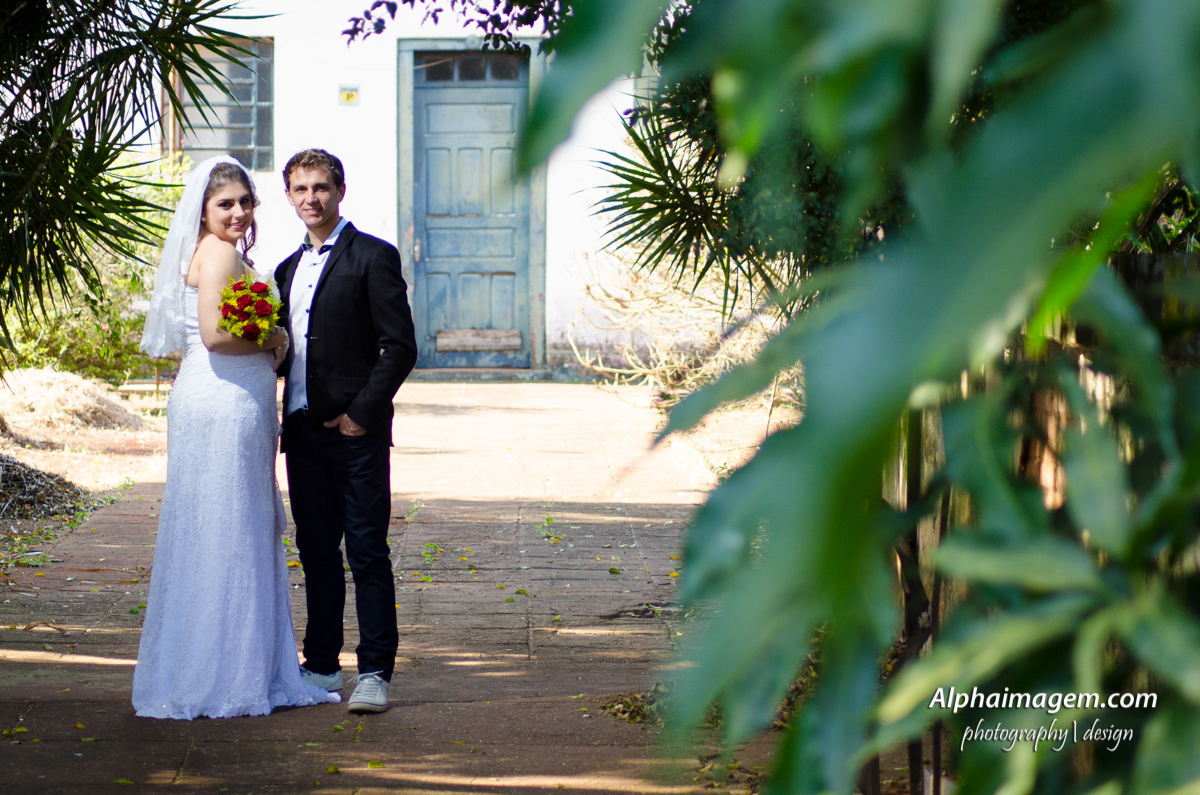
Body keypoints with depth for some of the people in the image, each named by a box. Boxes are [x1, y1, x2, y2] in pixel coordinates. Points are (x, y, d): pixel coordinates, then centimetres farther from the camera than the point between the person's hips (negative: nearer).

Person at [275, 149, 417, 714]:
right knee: (316, 553, 11)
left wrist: (362, 413, -12)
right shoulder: (288, 269, 17)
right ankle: (322, 667, 20)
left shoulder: (374, 257, -4)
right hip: (303, 429, 6)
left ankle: (374, 673, -2)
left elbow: (400, 347, -9)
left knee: (367, 554, -5)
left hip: (357, 431, -6)